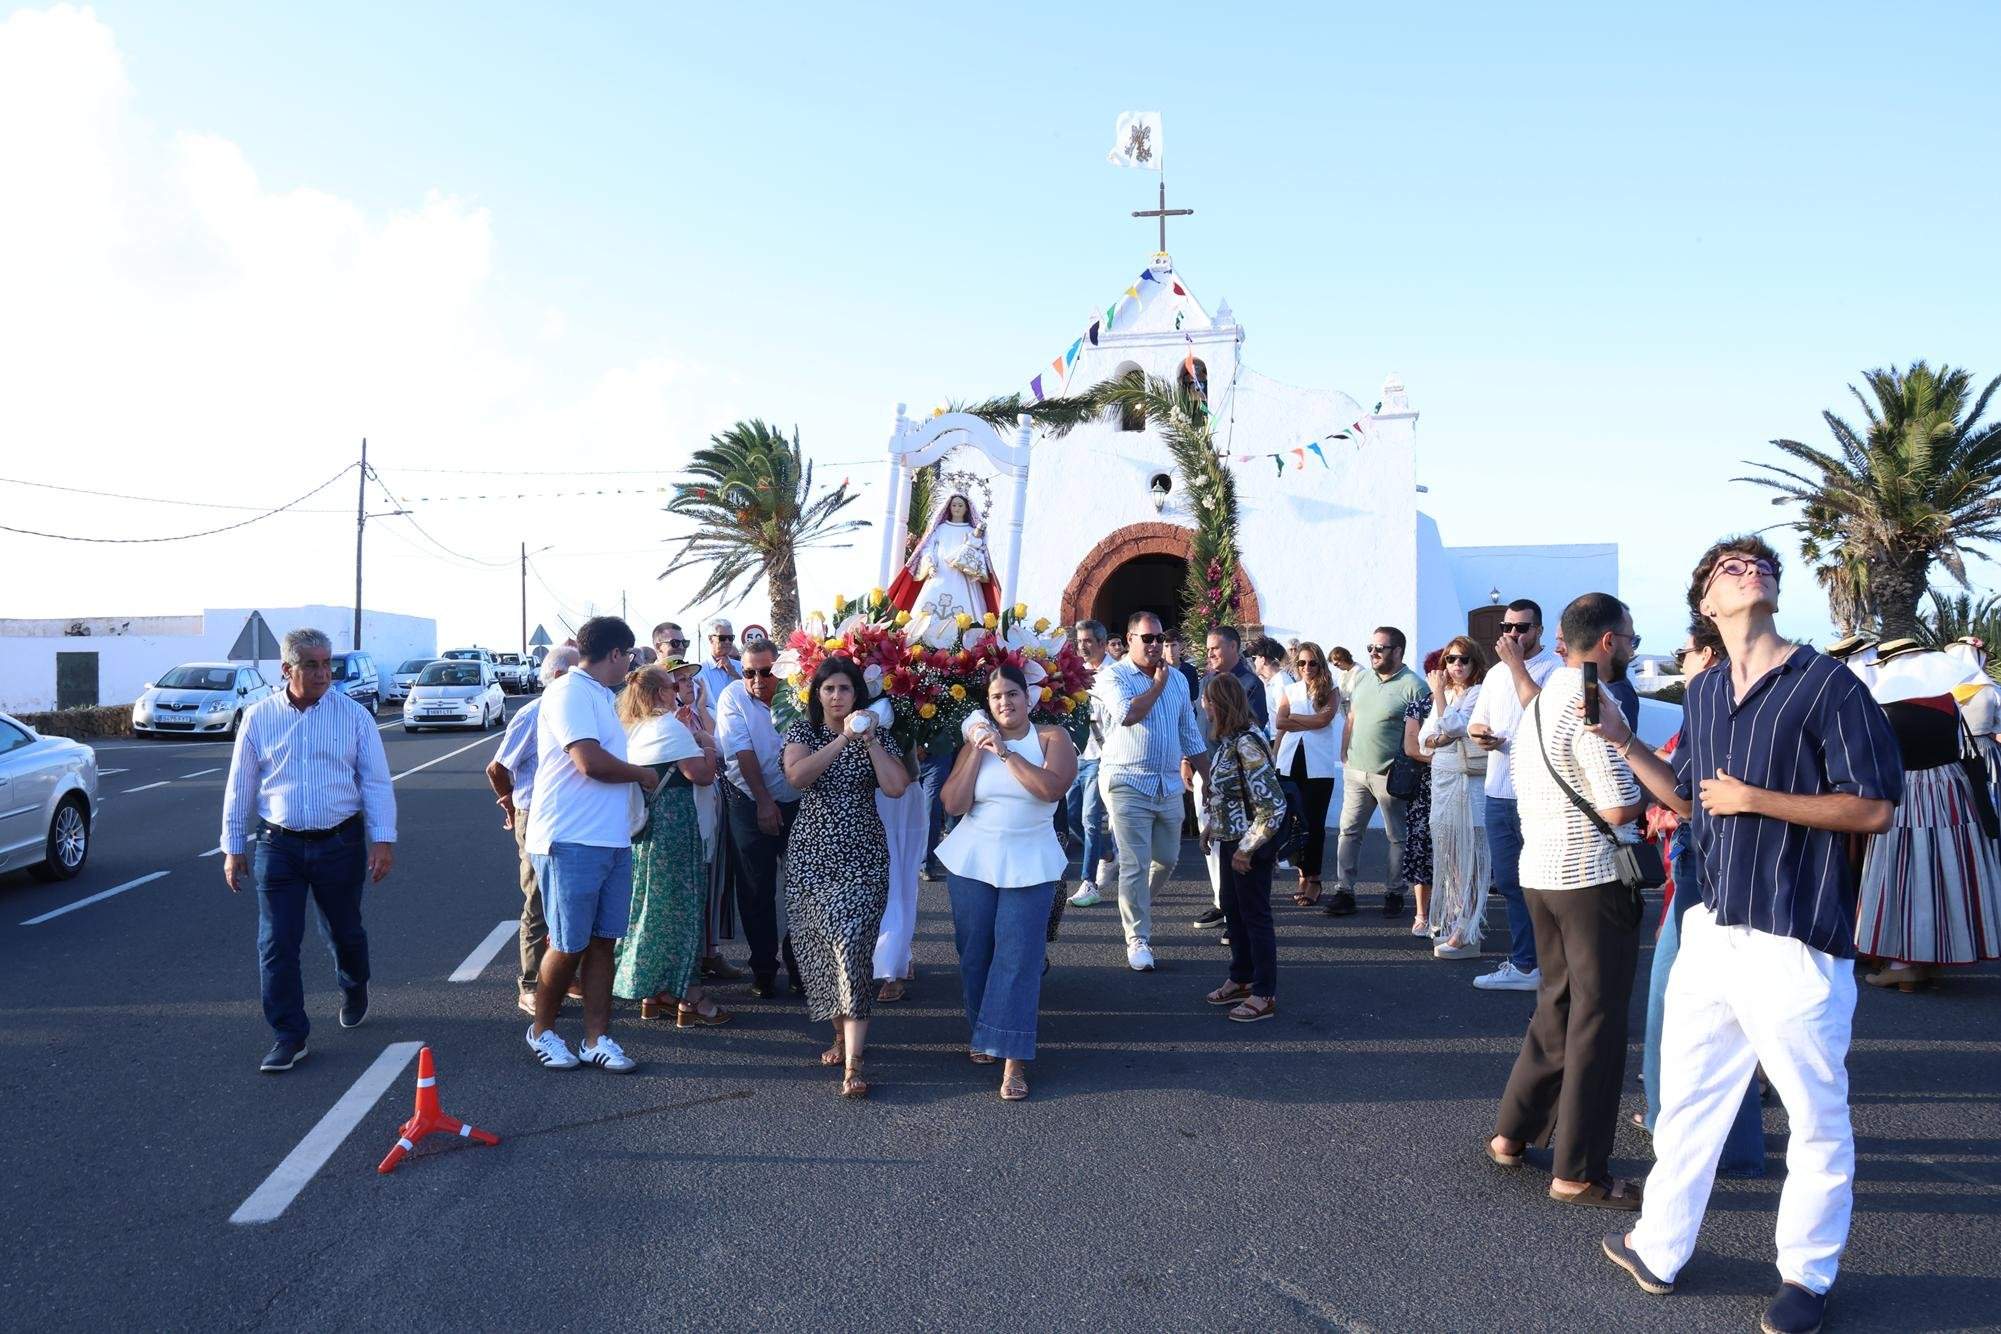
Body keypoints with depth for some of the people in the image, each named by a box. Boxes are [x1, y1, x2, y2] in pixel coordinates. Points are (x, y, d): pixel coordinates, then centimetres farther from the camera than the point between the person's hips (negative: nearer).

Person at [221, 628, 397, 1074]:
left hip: (339, 844, 0)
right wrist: (233, 848, 6)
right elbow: (239, 788, 7)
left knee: (344, 932, 14)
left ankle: (354, 992, 43)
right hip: (278, 846, 1)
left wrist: (383, 840, -9)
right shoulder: (259, 718, 2)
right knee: (277, 943, -1)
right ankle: (289, 1036, 8)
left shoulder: (354, 715, -1)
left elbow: (376, 782, -2)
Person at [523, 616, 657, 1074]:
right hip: (572, 842, -9)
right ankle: (542, 1031, 21)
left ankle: (597, 1039, 14)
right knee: (569, 946, 2)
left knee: (601, 941, 8)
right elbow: (591, 761, -21)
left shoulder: (600, 696, 18)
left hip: (613, 841, 9)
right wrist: (644, 774, -8)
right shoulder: (569, 692, -13)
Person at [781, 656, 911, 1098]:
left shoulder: (877, 737, 5)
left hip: (862, 858, -2)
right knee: (819, 947, 6)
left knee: (852, 948, -12)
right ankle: (842, 1034, 27)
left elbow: (896, 787, -9)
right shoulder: (803, 732, 5)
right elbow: (796, 775, -16)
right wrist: (844, 739, -18)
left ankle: (852, 1063, -14)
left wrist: (870, 741, -12)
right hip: (811, 854, 2)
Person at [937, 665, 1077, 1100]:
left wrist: (1006, 752, -17)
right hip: (973, 860, 3)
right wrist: (977, 752, -10)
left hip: (1029, 864, -3)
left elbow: (1053, 788, -20)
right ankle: (983, 1034, 28)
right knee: (975, 951, 9)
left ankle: (1013, 1059, -8)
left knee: (1018, 955, -9)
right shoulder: (976, 742, 6)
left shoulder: (1052, 738, -1)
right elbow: (953, 804, -4)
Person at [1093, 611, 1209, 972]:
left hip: (1169, 785, 6)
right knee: (1135, 865, -5)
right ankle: (1138, 939, 4)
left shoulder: (1177, 679, 11)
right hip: (1128, 783, -6)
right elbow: (1127, 714, -26)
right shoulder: (1113, 676, -6)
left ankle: (1135, 907, 39)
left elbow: (1191, 735, 17)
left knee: (1167, 859, 14)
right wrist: (1158, 683, -13)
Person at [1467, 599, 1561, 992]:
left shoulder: (1555, 668, -8)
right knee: (1509, 883, 13)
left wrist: (1516, 663, -16)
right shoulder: (1495, 673, 17)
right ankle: (1524, 963, 24)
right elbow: (1476, 722, 22)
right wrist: (1478, 734, -1)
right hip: (1498, 793, 8)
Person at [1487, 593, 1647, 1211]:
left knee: (1557, 1004, 20)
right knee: (1598, 1021, 1)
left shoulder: (1540, 700, 12)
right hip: (1593, 876, -9)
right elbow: (1620, 808, -21)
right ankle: (1578, 1172, 8)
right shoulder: (1593, 704, -18)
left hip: (1540, 870, 9)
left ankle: (1513, 1132, 26)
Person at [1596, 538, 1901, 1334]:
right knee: (1685, 1099, 15)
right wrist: (1622, 741, 8)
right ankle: (1660, 1249, 30)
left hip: (1797, 941, -6)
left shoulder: (1827, 685, -9)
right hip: (1713, 930, 6)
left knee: (1816, 1117, 7)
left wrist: (1756, 799, -16)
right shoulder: (1703, 693, 10)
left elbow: (1874, 808, -12)